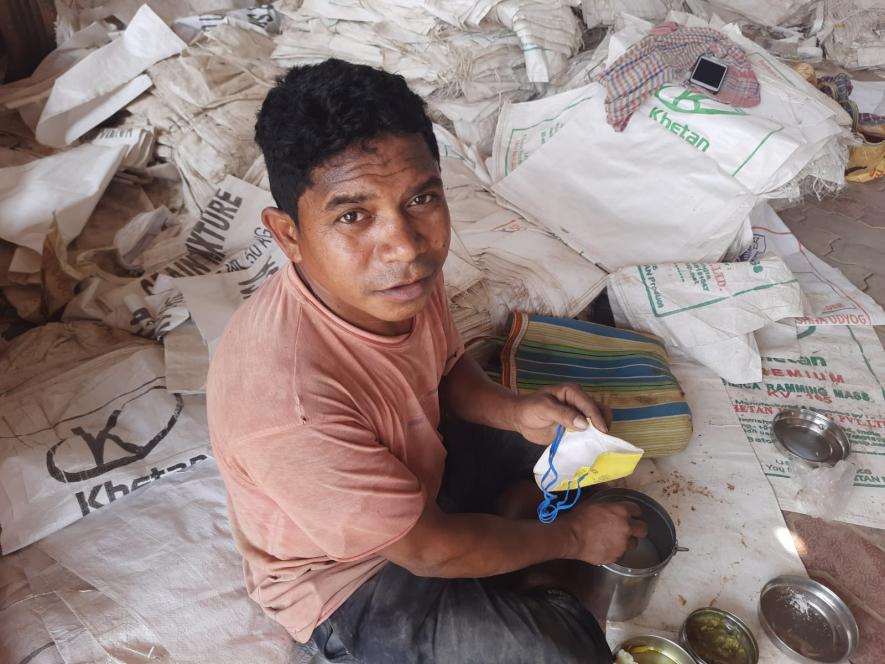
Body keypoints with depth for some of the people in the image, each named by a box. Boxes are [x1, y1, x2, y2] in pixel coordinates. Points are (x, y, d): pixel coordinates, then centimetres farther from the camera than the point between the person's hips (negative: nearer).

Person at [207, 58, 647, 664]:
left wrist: (515, 411, -17)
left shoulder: (403, 276, -21)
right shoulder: (285, 400, -40)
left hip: (418, 464, 7)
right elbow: (429, 549, -26)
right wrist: (570, 537, -13)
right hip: (347, 576, -6)